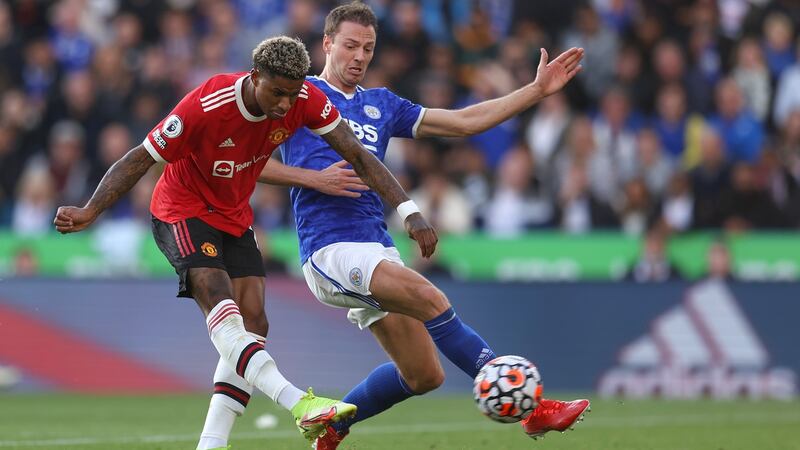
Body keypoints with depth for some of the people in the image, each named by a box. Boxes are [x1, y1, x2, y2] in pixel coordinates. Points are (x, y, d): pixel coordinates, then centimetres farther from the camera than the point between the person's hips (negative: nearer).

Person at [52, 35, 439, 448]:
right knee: (222, 307, -28)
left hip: (235, 218, 6)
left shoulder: (304, 100, -17)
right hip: (183, 211, -6)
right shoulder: (205, 106, -30)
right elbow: (140, 160, -22)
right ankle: (300, 405, -43)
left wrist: (409, 213, -15)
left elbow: (357, 155, -9)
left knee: (252, 323, -8)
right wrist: (90, 212, -33)